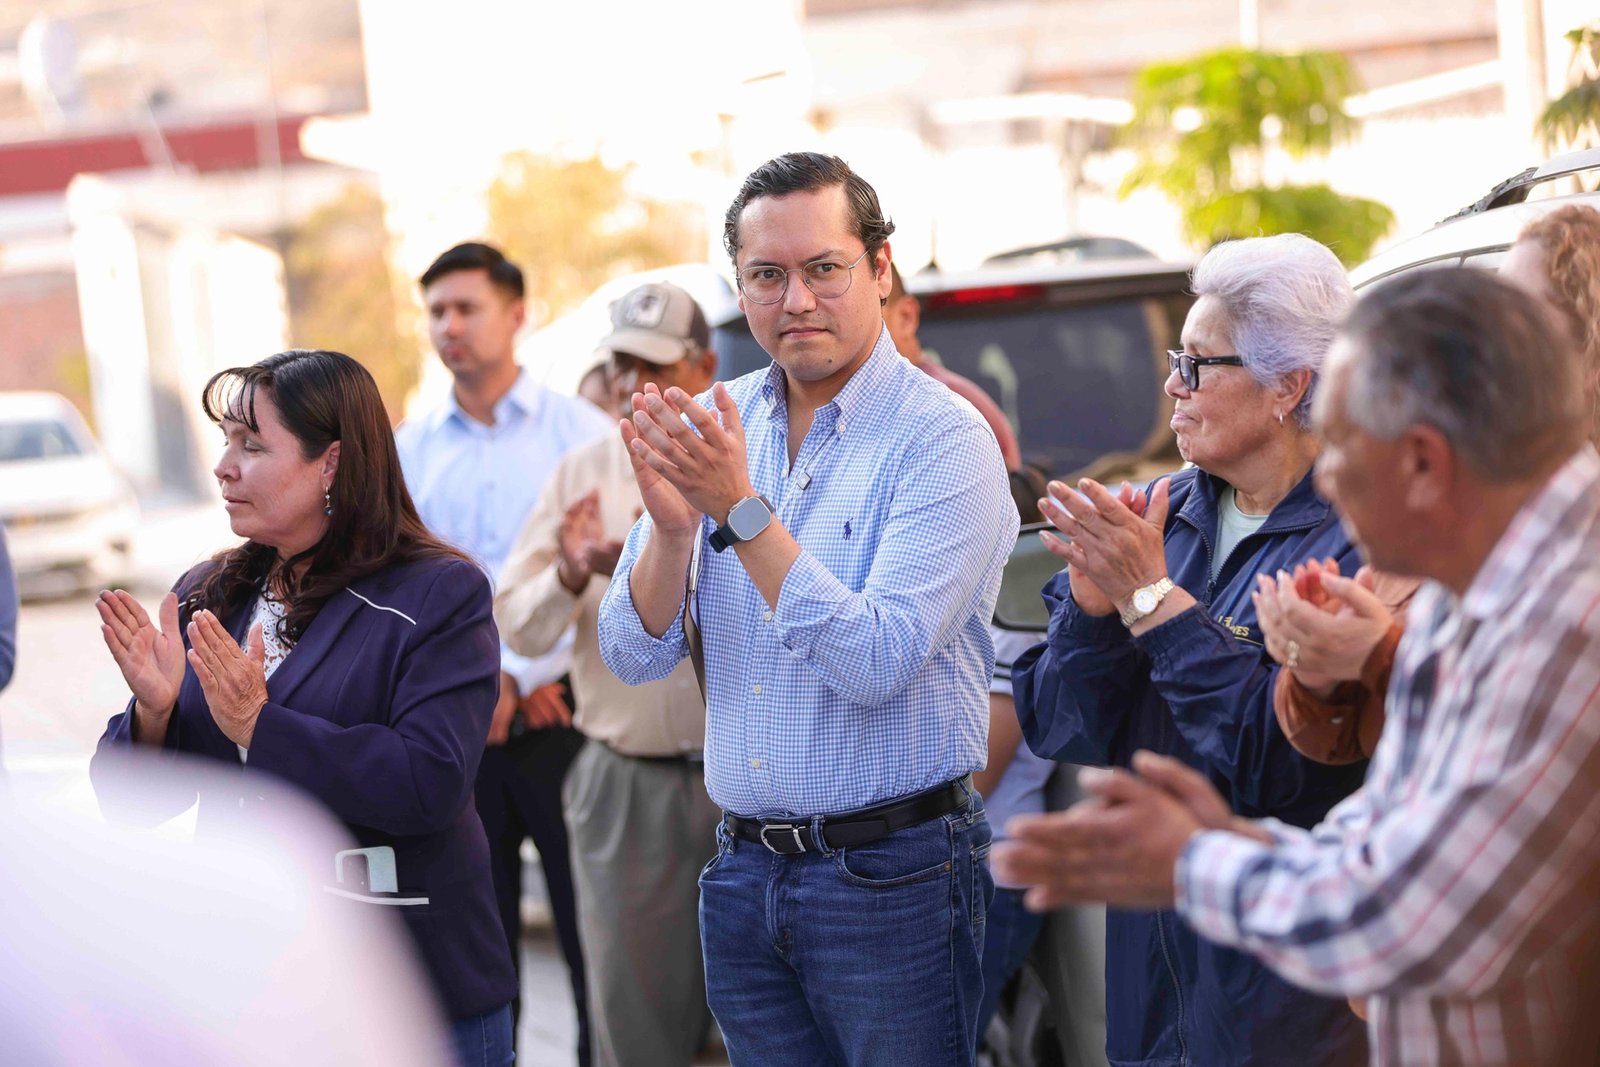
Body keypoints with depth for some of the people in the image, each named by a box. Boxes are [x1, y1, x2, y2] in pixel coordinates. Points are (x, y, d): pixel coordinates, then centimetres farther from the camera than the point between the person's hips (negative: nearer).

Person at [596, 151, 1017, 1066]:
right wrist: (672, 524, -16)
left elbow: (878, 663, -22)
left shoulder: (944, 438, -12)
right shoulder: (710, 427, 5)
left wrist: (742, 508, -24)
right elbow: (635, 656, 2)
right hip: (745, 868, 5)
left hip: (890, 876, -5)